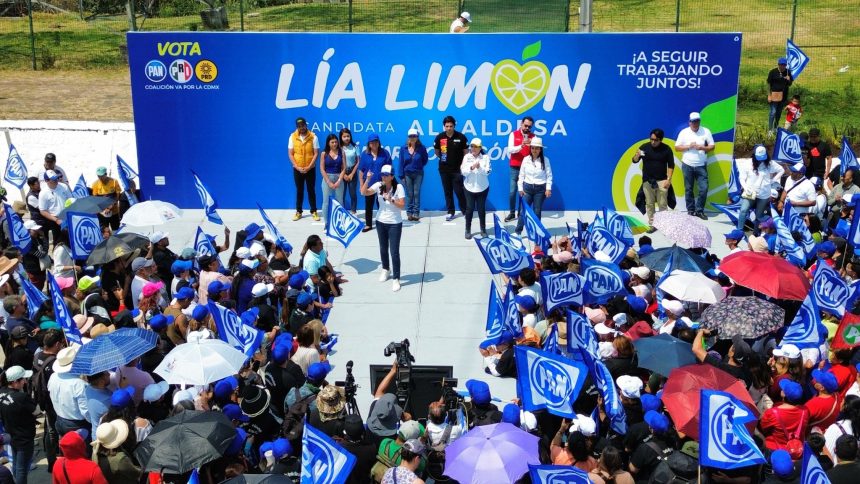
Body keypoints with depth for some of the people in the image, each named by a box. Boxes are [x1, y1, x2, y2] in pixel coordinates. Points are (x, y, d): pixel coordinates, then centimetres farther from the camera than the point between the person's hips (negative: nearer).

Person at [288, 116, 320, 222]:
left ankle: (314, 212, 14)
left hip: (310, 169, -1)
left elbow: (316, 153, -7)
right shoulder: (292, 137, -4)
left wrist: (309, 167, -15)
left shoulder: (313, 137, -8)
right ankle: (298, 212, 18)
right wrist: (297, 167, -12)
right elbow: (290, 154, -2)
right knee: (299, 190, 10)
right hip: (297, 169, 1)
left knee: (311, 190, 6)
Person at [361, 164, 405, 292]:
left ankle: (396, 279, 2)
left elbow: (402, 205, -17)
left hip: (395, 224, -4)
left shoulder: (398, 187, -14)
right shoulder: (378, 185, -5)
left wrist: (391, 200, -31)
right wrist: (367, 179, -28)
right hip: (381, 222, 4)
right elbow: (364, 192, -17)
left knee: (394, 251, -6)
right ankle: (386, 269, 43)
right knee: (383, 249, 19)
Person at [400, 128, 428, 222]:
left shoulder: (421, 148, -6)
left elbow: (425, 160, 7)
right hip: (407, 174, 1)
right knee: (409, 194, 5)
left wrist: (419, 167, -5)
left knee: (416, 193, 3)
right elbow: (401, 162, -1)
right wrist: (402, 176, -3)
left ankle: (416, 213, 7)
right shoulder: (403, 148, -4)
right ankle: (409, 213, 11)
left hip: (418, 174, -1)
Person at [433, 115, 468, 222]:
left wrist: (463, 164, -5)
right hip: (444, 169, 3)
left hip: (457, 169, -3)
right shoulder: (439, 137, -3)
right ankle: (450, 212, 18)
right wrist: (443, 159, 8)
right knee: (447, 192, 9)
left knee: (459, 191, -4)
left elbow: (466, 152, 0)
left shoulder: (461, 137, -9)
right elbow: (436, 152, 12)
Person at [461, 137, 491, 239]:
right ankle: (468, 230, 13)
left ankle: (483, 230, 21)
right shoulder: (467, 157, -2)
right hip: (469, 188, 1)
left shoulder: (485, 157, -5)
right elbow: (463, 172, -8)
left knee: (481, 209, 7)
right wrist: (471, 167, -26)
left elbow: (487, 172, -12)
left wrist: (480, 167, -30)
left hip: (482, 188, 0)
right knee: (469, 209, 3)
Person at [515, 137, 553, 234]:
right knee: (524, 210, 1)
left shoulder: (545, 160, -5)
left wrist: (548, 188, -10)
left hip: (540, 189, -1)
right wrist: (520, 188, 2)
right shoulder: (526, 159, 0)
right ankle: (518, 231, 7)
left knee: (537, 211, 7)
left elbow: (549, 175, -3)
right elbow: (521, 175, 4)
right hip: (527, 187, 1)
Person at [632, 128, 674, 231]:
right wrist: (637, 155, -24)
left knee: (662, 204, 0)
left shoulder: (666, 149, -4)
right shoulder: (644, 147, -3)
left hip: (661, 180, -1)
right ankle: (652, 224, 14)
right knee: (649, 204, 6)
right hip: (647, 181, 1)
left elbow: (671, 165, -1)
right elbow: (635, 161, -2)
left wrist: (668, 179, -8)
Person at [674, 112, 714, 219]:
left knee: (704, 189, -5)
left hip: (701, 166, 0)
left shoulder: (706, 131, -1)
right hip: (687, 165, 0)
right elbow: (677, 147, -1)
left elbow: (712, 146, 1)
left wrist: (702, 147, -18)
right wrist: (688, 146, -16)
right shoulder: (684, 132, -2)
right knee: (688, 189, 7)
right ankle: (691, 210, 18)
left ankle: (699, 210, 8)